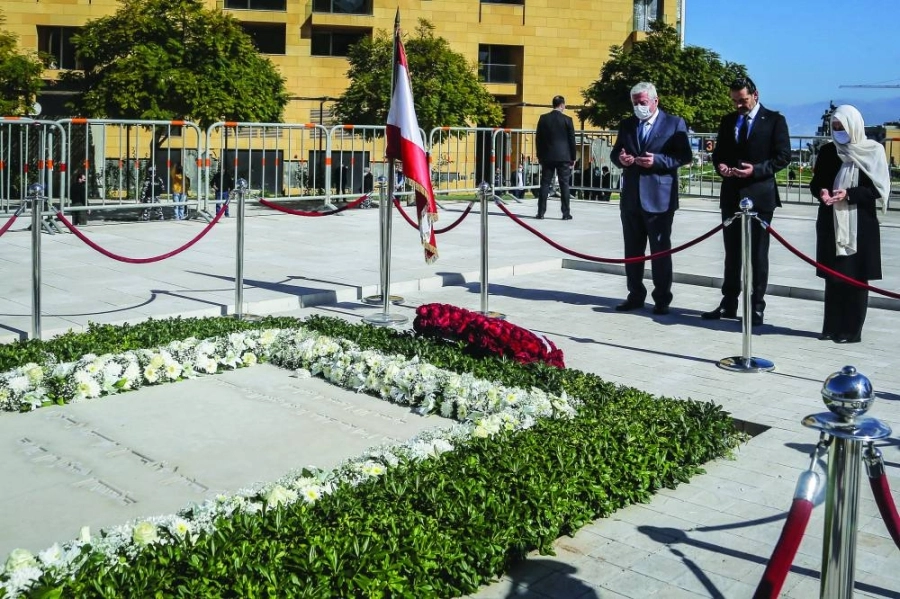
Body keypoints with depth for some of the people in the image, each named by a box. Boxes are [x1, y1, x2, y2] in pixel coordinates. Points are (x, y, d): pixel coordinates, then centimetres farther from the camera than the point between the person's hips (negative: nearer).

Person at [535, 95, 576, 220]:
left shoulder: (543, 118, 2)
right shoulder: (567, 120, -4)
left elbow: (538, 139, 5)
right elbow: (572, 140, -1)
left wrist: (540, 156, 13)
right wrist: (573, 158, 7)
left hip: (547, 157, 2)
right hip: (563, 157, -2)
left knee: (545, 184, 5)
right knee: (564, 185, 1)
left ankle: (541, 212, 2)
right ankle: (566, 213, 1)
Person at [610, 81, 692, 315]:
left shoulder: (674, 123, 0)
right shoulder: (626, 125, 14)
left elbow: (684, 156, -6)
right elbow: (615, 152, 17)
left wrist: (657, 160, -18)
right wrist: (620, 158, -7)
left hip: (658, 198, -5)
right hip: (631, 197, 5)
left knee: (660, 250, 0)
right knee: (632, 250, 10)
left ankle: (662, 299, 7)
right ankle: (635, 296, 20)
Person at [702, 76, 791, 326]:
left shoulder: (774, 120, -2)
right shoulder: (727, 121, 12)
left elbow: (783, 156, -6)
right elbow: (718, 153, 16)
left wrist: (756, 170, -18)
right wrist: (720, 165, -6)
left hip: (759, 195, -5)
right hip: (731, 194, 5)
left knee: (757, 254, 1)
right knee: (732, 252, 10)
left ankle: (756, 307, 7)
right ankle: (728, 303, 17)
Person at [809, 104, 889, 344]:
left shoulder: (872, 152, -4)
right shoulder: (827, 151, 7)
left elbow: (878, 189, -7)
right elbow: (815, 183, 11)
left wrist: (849, 194, -21)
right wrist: (821, 192, -12)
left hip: (860, 224, -3)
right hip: (831, 223, 4)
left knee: (856, 277, 0)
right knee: (832, 276, 6)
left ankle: (852, 330, 5)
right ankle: (832, 328, 13)